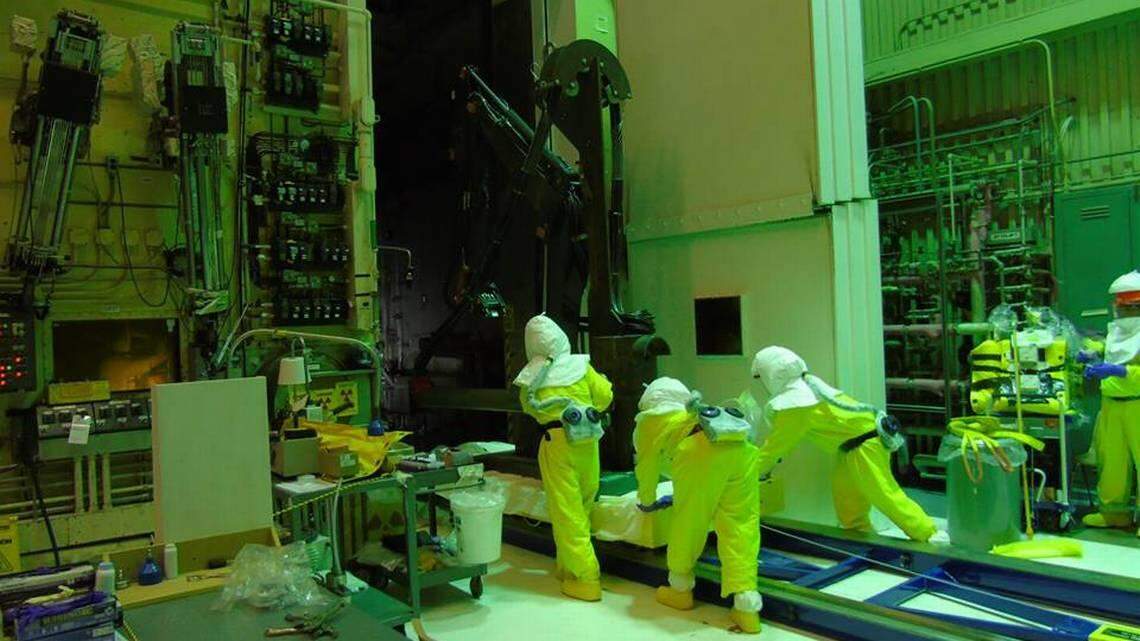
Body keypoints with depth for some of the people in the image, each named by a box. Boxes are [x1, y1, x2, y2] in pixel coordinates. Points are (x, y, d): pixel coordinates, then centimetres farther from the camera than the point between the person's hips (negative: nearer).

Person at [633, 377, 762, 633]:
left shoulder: (649, 419, 26)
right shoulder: (693, 411, 41)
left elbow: (647, 466, 33)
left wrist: (647, 501, 50)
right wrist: (683, 495, 66)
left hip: (701, 453, -5)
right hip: (742, 448, 5)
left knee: (687, 521, 13)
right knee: (740, 525, 9)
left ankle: (680, 589, 31)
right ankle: (747, 608, 4)